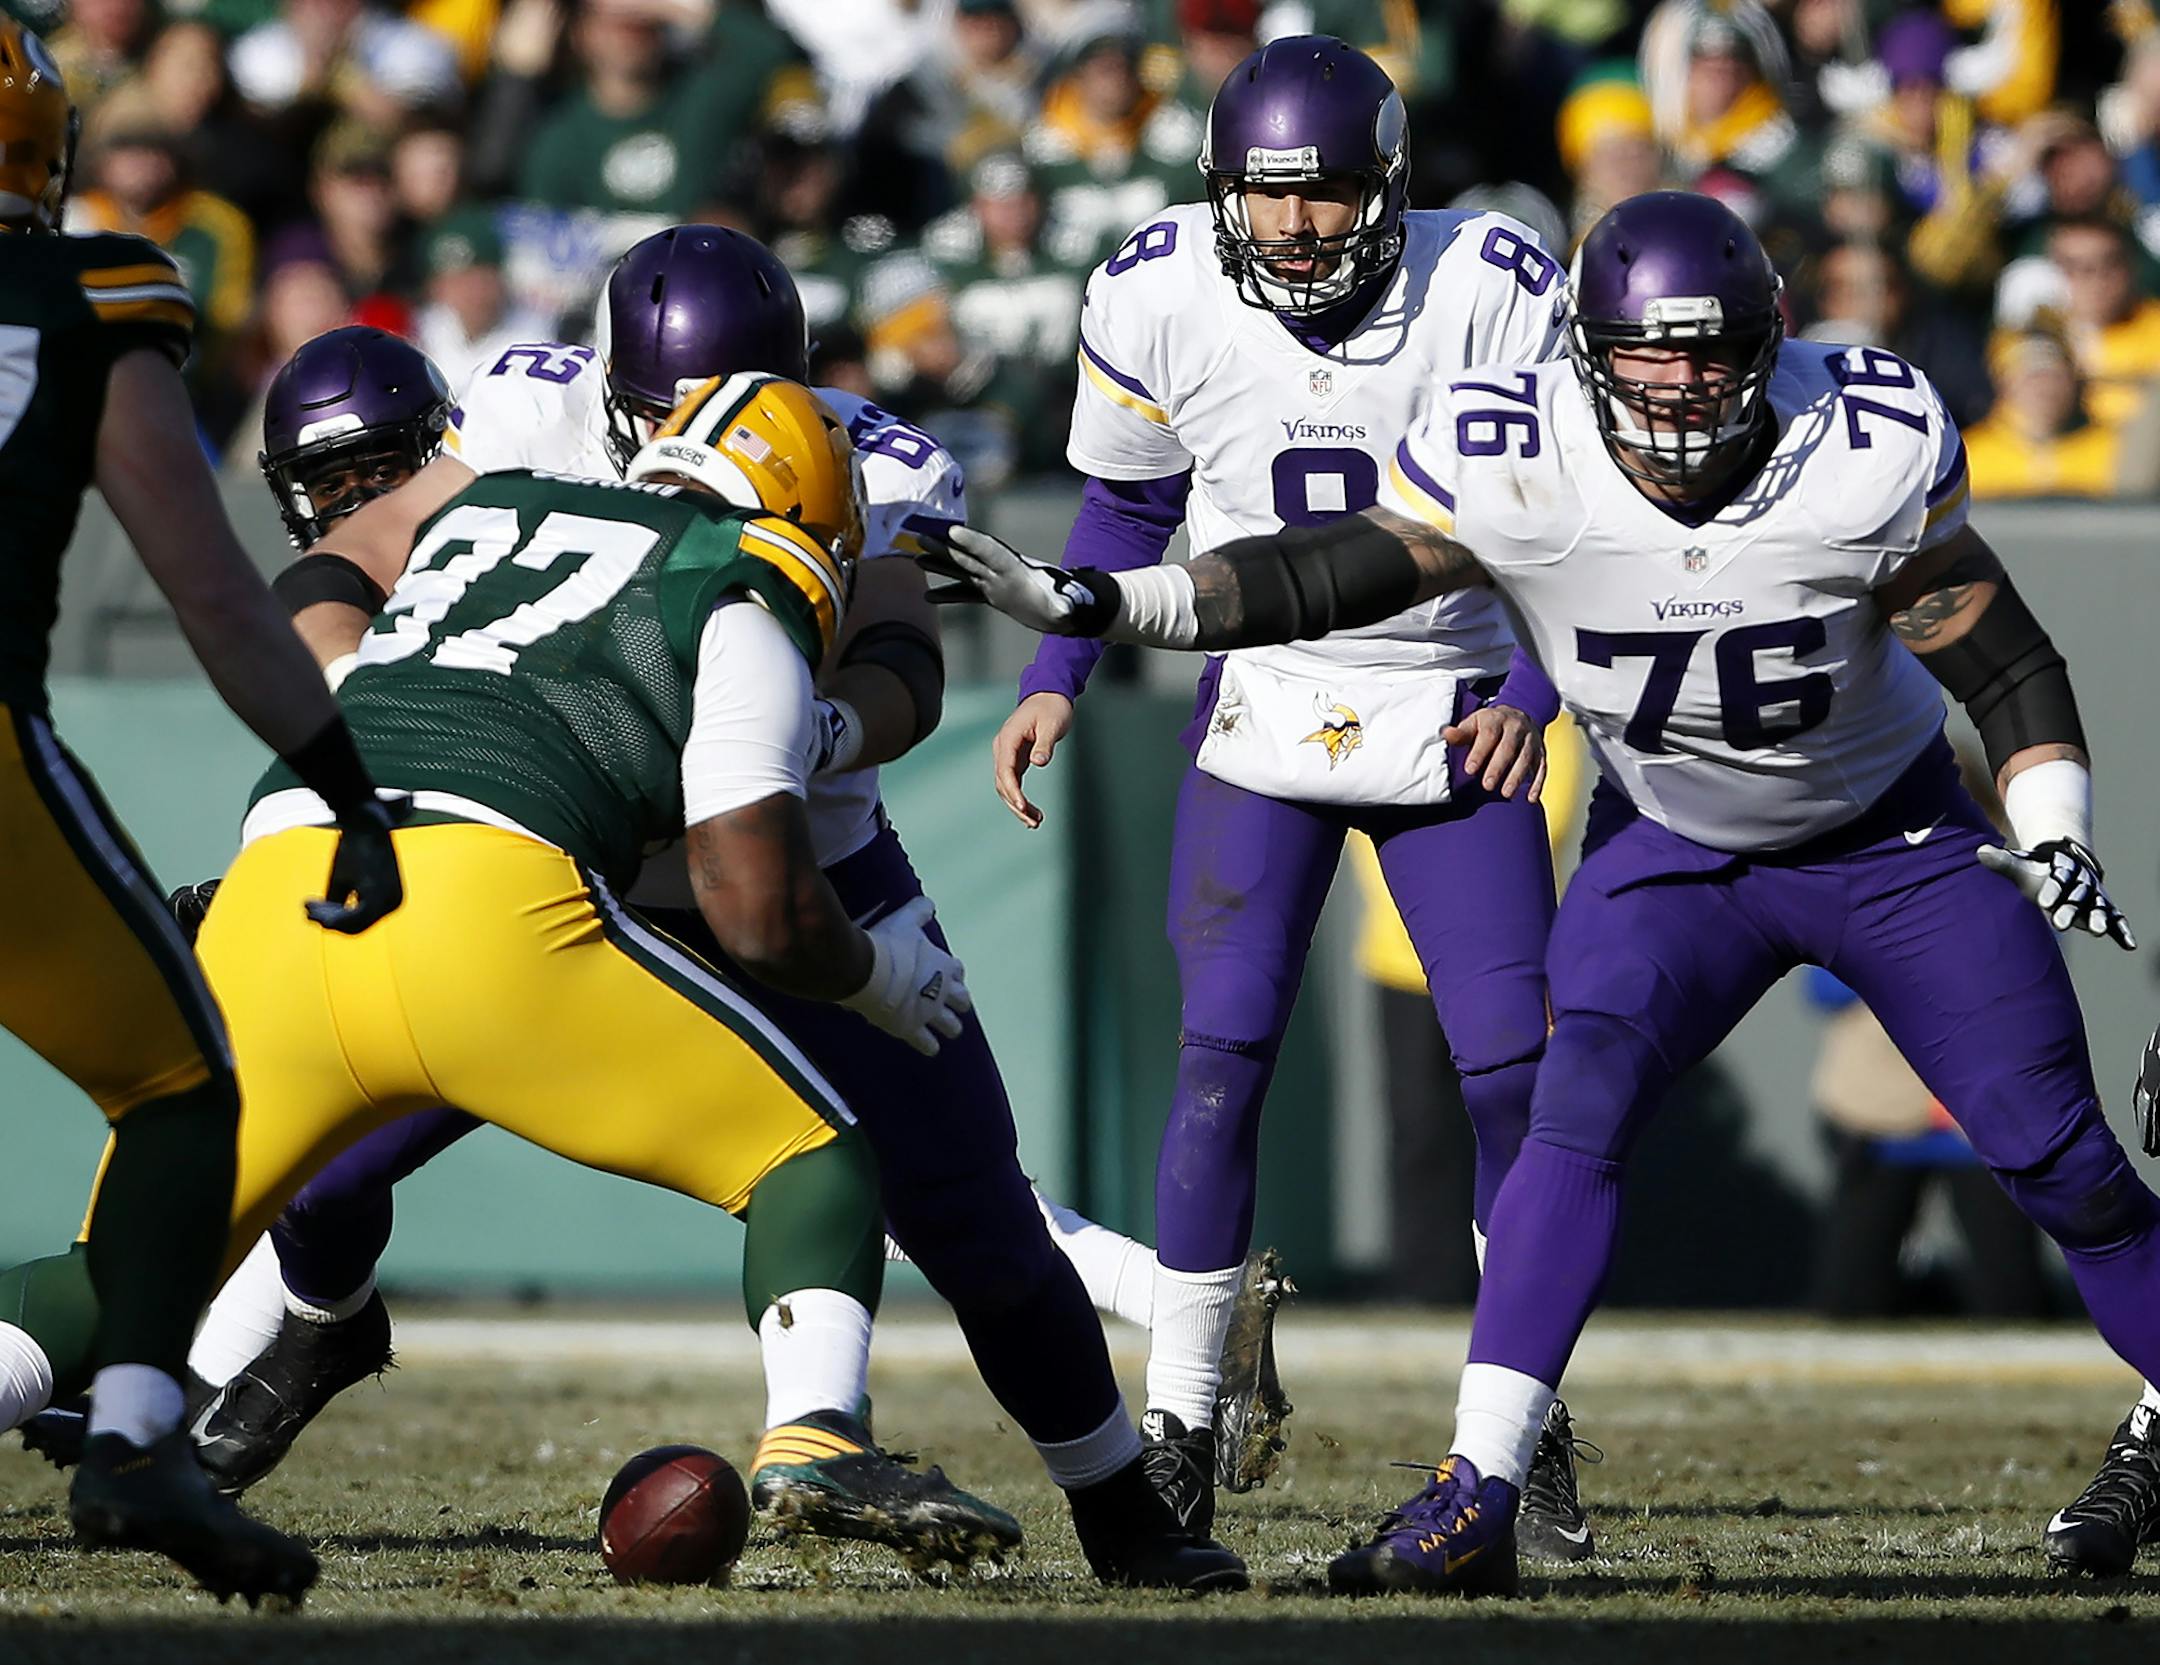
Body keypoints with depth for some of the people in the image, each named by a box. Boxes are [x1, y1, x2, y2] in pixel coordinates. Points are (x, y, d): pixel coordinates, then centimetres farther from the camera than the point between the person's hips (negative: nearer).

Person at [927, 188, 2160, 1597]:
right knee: (1579, 1120, -21)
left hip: (1895, 840, 0)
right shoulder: (1516, 464, -23)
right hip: (1672, 851, 0)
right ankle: (1477, 1501, -24)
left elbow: (2003, 655, -13)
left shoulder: (1868, 451, -24)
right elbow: (1327, 579, -17)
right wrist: (1088, 605, -26)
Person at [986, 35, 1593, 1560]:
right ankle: (1180, 1431, -1)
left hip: (1455, 721, -1)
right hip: (1265, 716, 1)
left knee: (1515, 1072, -7)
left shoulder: (1496, 290, -16)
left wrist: (1531, 695, -17)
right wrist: (1058, 679, -2)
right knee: (1224, 1053, -11)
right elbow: (1130, 507, 7)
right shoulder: (1158, 299, -10)